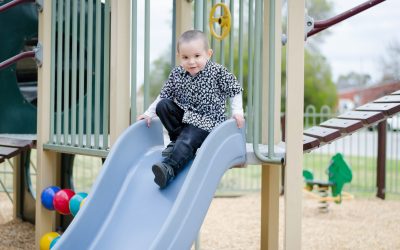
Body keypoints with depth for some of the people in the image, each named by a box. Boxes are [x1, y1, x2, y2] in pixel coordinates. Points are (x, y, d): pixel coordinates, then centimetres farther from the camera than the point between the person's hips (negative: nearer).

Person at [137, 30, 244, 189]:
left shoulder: (217, 72, -9)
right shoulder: (176, 74, 1)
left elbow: (235, 92, -3)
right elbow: (163, 96, 9)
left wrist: (237, 112, -15)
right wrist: (149, 113, 2)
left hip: (205, 122, -5)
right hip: (183, 115, 5)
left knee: (187, 141, -29)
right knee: (162, 105, -16)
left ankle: (169, 168, -41)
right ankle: (177, 138, -5)